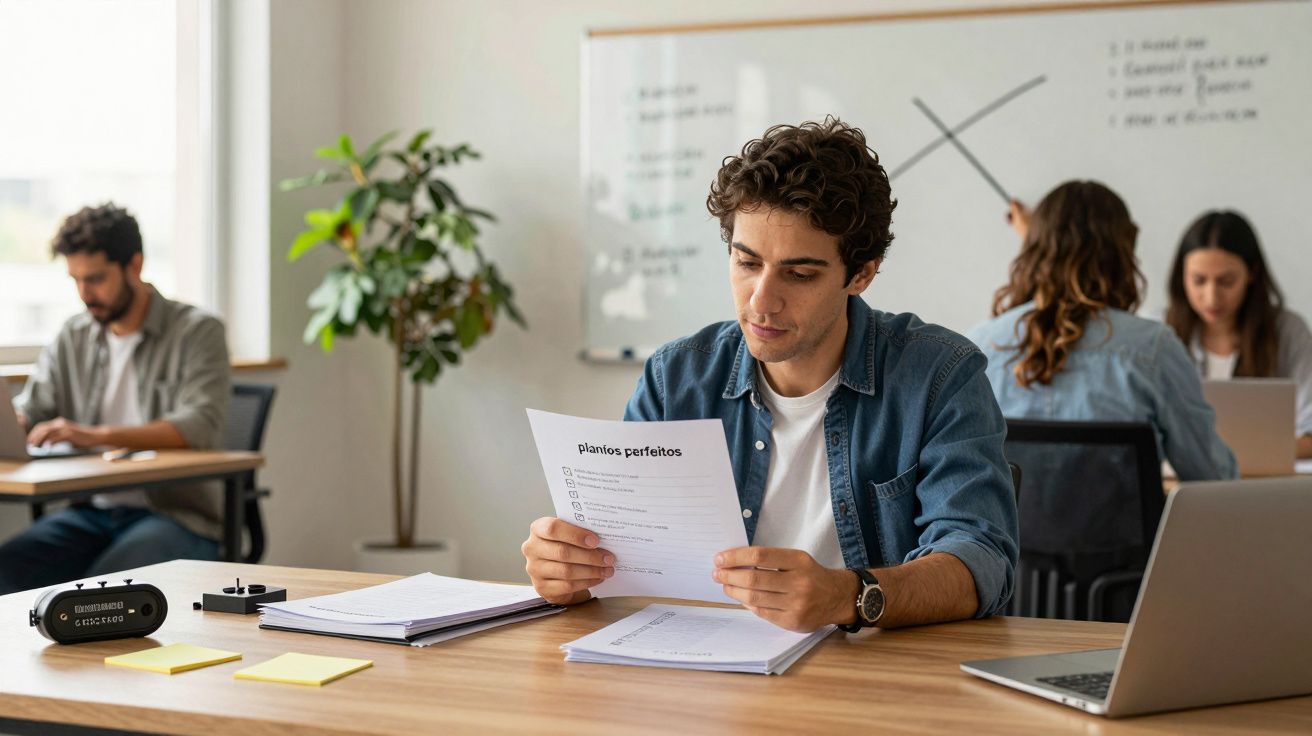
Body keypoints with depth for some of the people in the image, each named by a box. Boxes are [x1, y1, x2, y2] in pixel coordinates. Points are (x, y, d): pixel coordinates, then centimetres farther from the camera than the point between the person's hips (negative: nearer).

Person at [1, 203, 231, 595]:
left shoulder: (197, 331, -3)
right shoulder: (73, 337, 14)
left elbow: (201, 426, -18)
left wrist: (97, 435, -29)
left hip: (176, 515, -5)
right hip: (90, 511, 5)